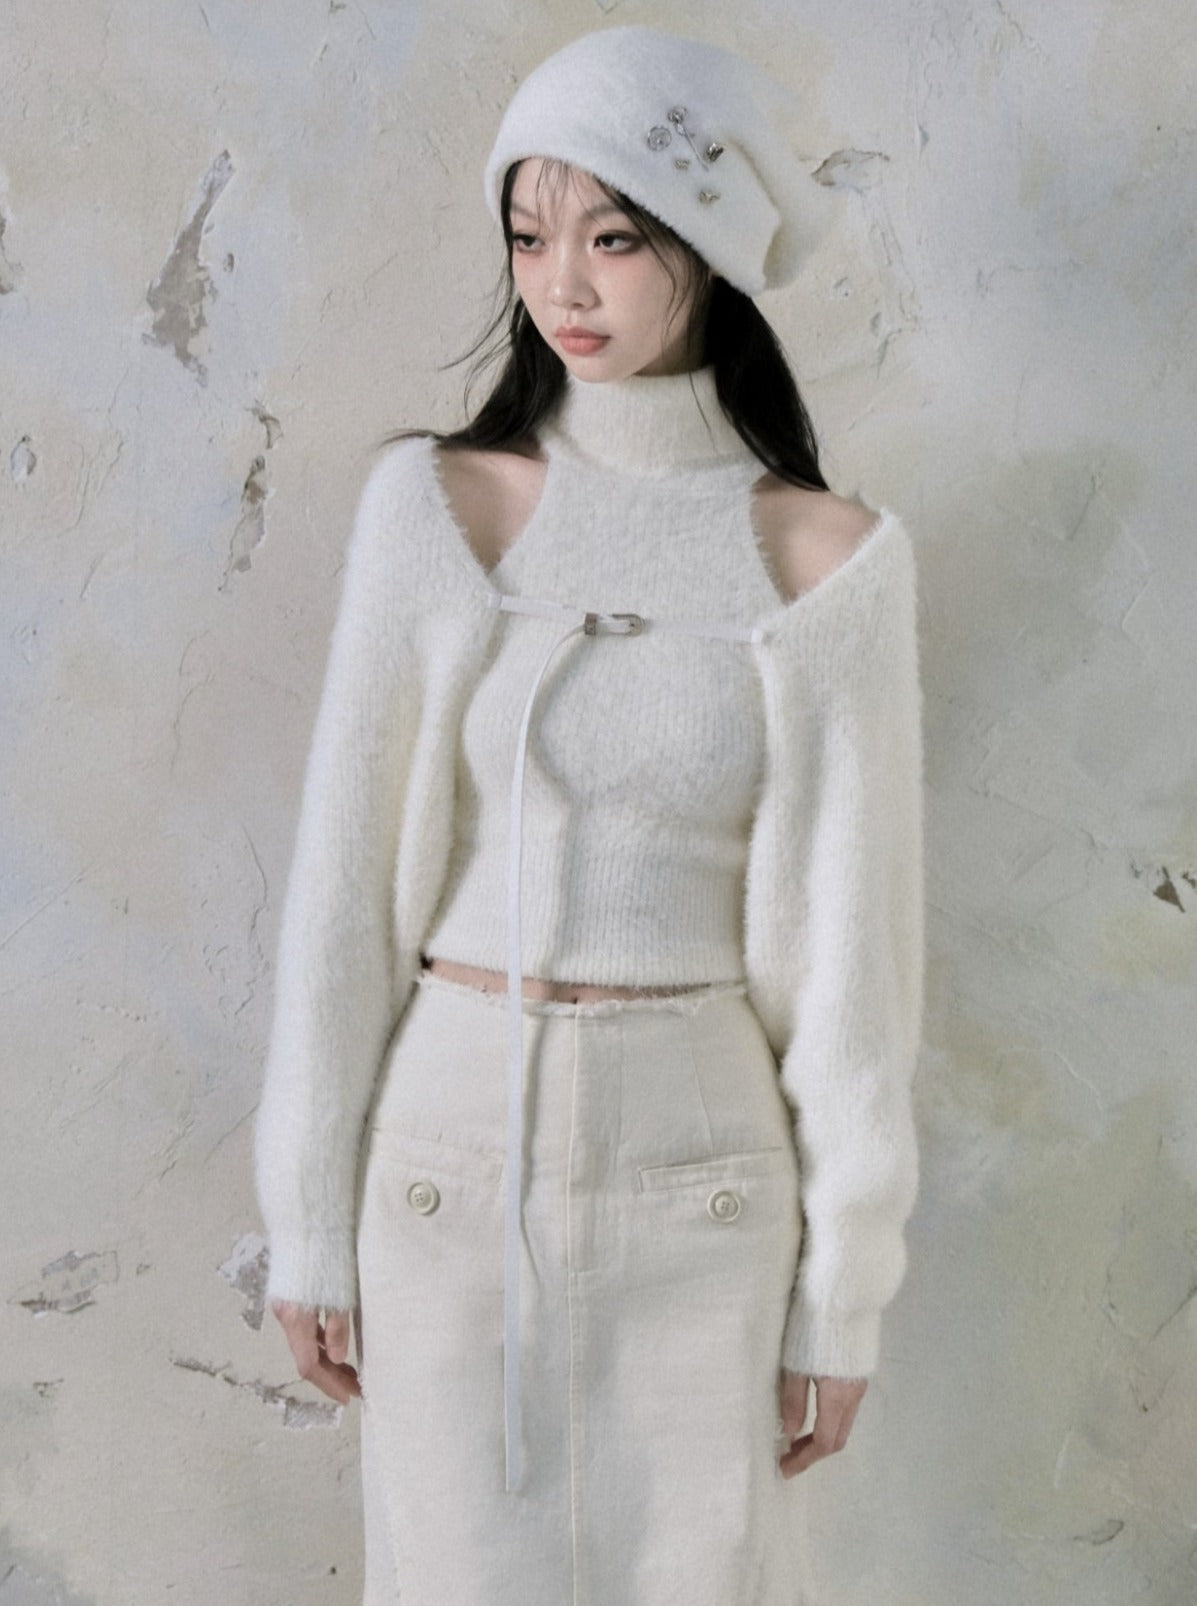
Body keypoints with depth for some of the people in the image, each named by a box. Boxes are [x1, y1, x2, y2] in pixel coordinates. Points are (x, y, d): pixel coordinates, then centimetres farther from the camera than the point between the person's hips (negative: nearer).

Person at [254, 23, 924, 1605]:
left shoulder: (827, 558, -6)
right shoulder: (434, 503, -3)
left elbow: (853, 939, -3)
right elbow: (345, 871, -1)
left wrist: (846, 1287, 0)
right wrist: (310, 1218, 1)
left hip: (703, 1175, -1)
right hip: (453, 1150, 1)